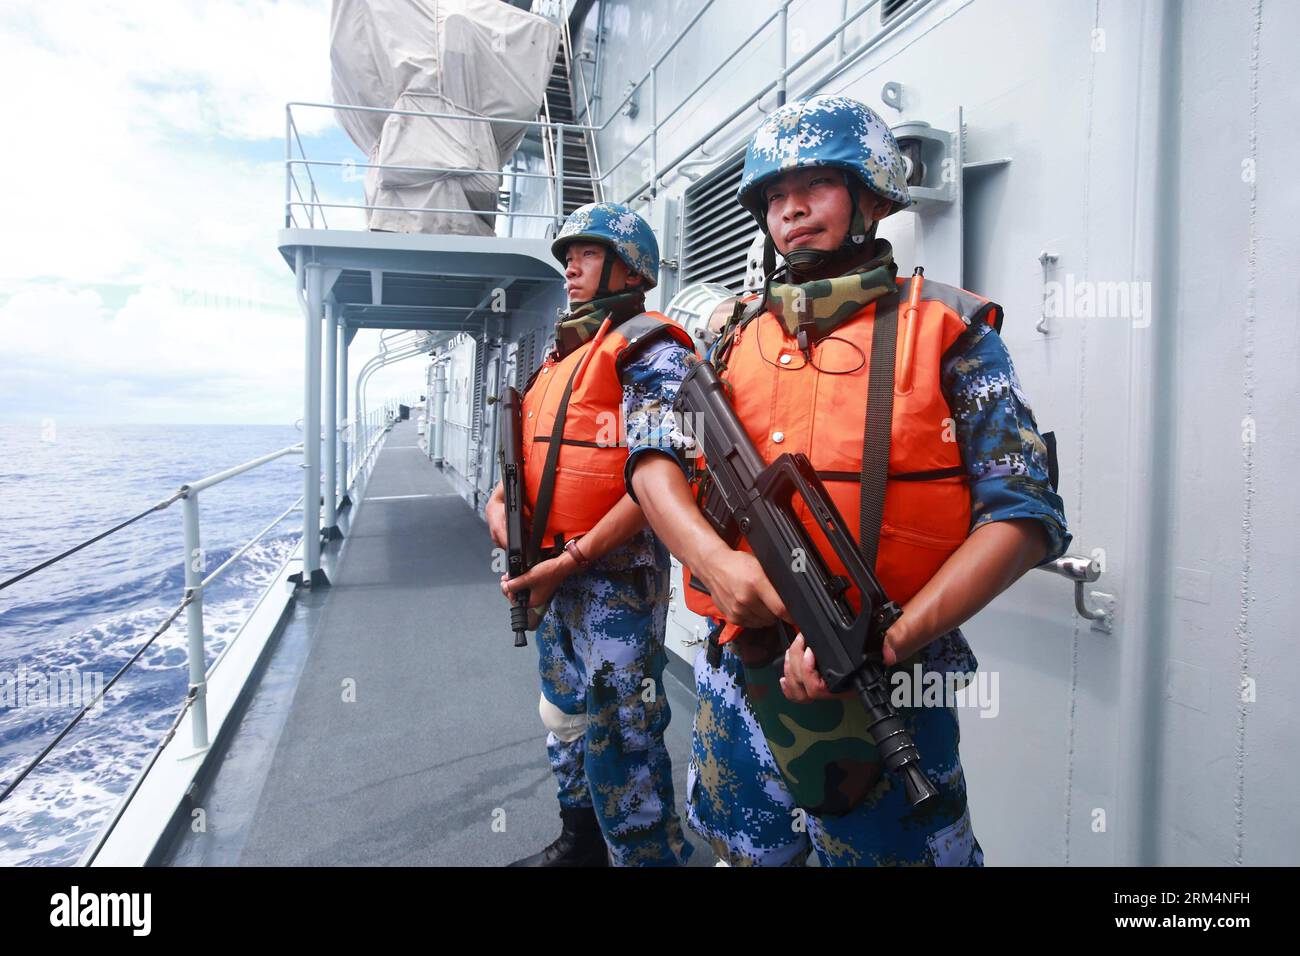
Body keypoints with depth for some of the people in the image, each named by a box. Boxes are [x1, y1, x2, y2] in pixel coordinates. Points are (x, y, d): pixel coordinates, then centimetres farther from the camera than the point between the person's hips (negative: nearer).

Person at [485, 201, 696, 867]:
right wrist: (501, 496, 1)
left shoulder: (644, 348, -13)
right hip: (553, 574, 9)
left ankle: (652, 855, 18)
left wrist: (572, 559, -22)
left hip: (615, 574, -9)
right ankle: (580, 842, 41)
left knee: (620, 737, -1)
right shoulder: (562, 355, 15)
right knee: (564, 716, 22)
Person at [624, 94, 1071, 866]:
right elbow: (657, 460, 0)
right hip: (740, 681, 4)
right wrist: (715, 558, -21)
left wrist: (887, 642, -22)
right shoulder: (736, 338, 9)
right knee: (741, 850, 21)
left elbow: (1025, 514, -10)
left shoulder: (949, 331, -4)